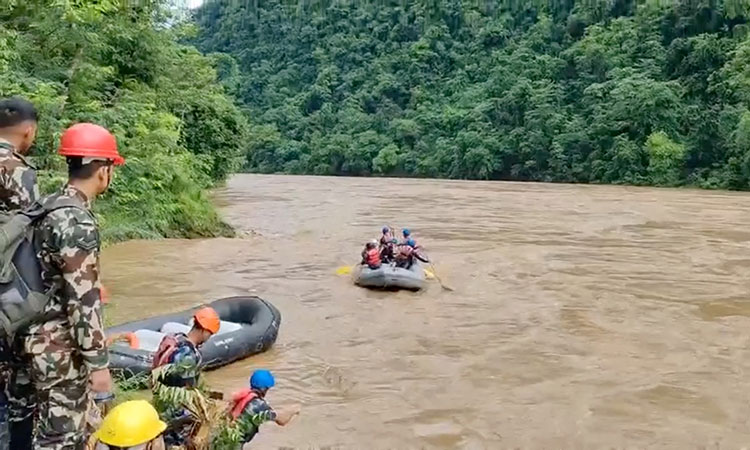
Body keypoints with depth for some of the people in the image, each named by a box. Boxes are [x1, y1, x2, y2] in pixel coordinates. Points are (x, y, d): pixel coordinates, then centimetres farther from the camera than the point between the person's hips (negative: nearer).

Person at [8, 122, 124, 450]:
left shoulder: (45, 207, 6)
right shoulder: (77, 222, -22)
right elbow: (83, 301, -23)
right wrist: (98, 362, -18)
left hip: (30, 337, 10)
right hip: (60, 350, -9)